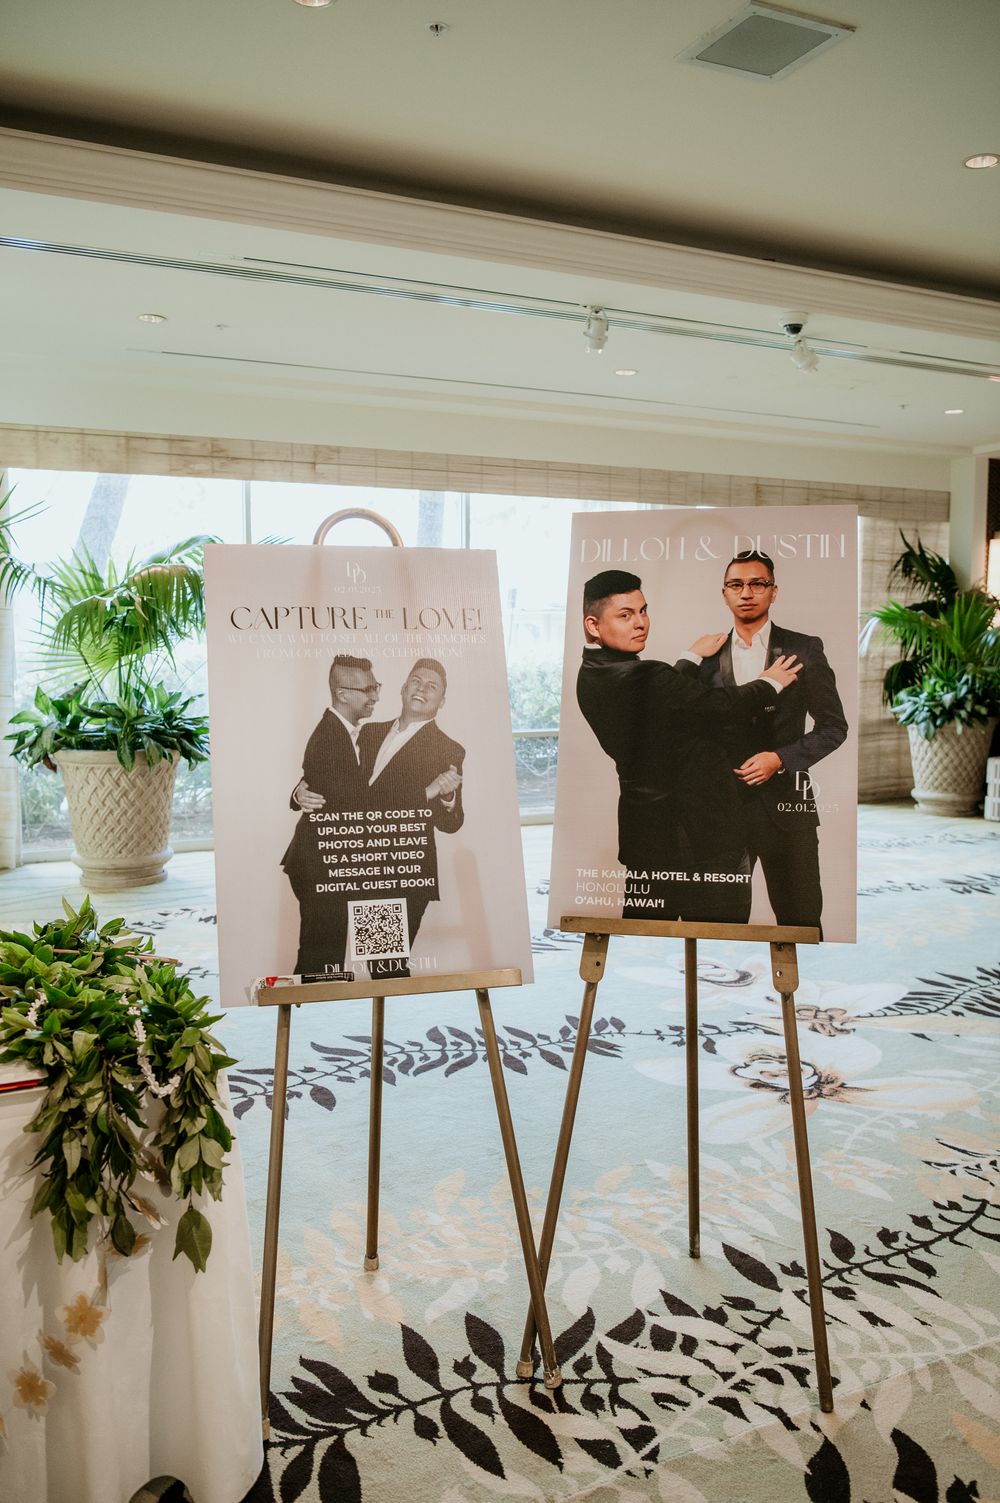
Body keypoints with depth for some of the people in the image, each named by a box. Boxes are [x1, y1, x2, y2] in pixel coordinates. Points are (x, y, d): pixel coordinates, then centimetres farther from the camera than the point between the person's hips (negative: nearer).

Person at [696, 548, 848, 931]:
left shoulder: (804, 649, 2)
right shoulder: (709, 656, 9)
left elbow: (833, 726, 1)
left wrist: (780, 758, -11)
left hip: (785, 803, -1)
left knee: (800, 921, 3)